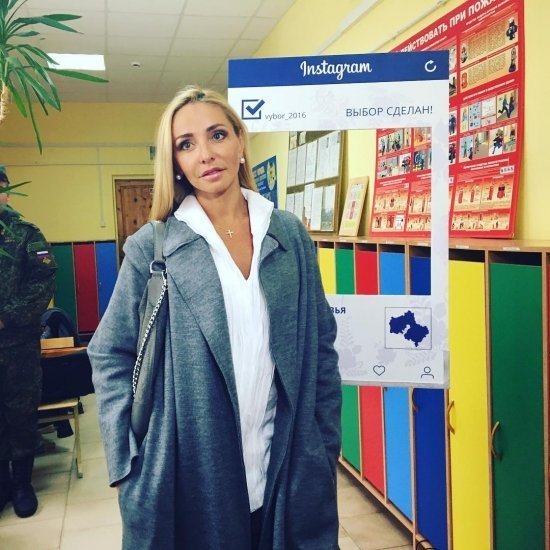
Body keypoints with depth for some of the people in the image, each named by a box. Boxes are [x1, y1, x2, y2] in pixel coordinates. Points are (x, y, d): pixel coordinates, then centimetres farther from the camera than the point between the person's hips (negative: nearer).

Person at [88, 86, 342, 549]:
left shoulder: (290, 233, 2)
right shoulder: (153, 247, -5)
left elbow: (321, 344, 5)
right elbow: (111, 355, -2)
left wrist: (327, 445, 5)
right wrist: (127, 464, -7)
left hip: (287, 464, 3)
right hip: (190, 470, -2)